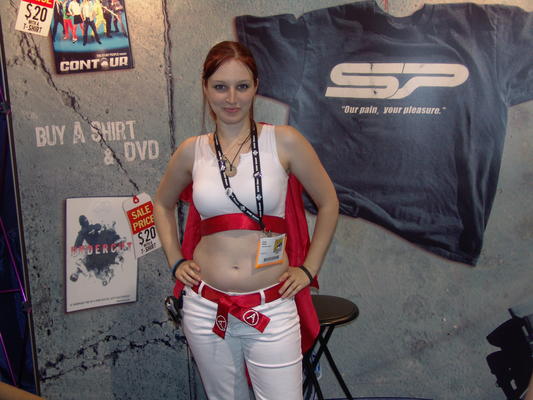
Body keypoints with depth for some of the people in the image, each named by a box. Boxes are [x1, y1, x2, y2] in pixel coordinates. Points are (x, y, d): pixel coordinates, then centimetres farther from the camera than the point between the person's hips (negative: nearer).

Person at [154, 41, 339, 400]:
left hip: (271, 310, -2)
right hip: (205, 308, 3)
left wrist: (309, 269, 3)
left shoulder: (284, 141, -6)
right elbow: (163, 204, 20)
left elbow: (328, 203, 4)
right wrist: (176, 262, 10)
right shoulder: (192, 151, 1)